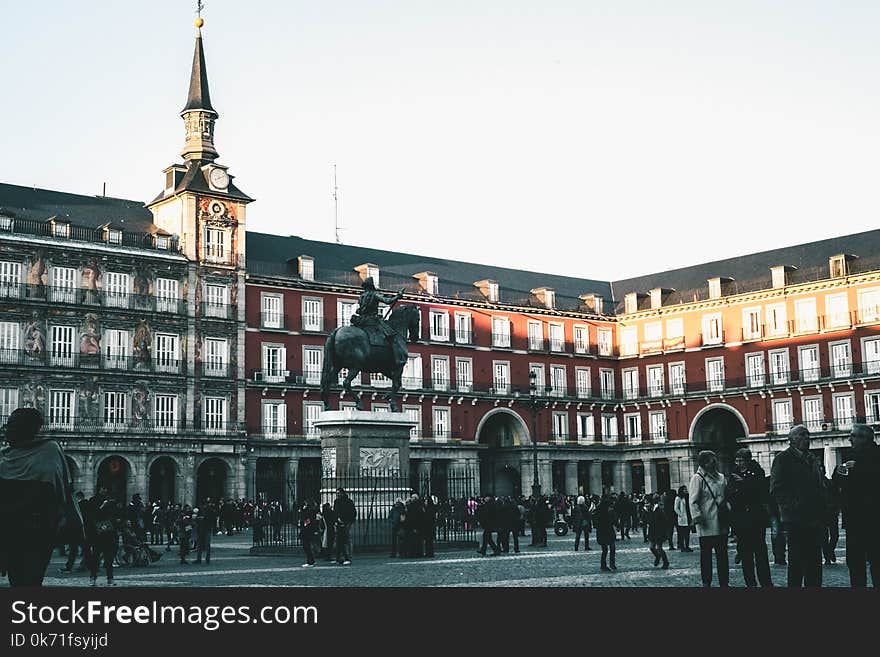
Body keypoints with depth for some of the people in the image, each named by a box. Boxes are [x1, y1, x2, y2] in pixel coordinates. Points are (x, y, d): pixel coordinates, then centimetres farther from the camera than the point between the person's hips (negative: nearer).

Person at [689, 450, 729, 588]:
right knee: (706, 554, 1)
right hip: (706, 525, -6)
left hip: (721, 523, 6)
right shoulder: (698, 478, -6)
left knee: (722, 553, 8)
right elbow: (693, 501, -11)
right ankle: (706, 583, 8)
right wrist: (697, 516, -21)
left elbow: (726, 497, 24)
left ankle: (724, 582, 15)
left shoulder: (721, 478, 15)